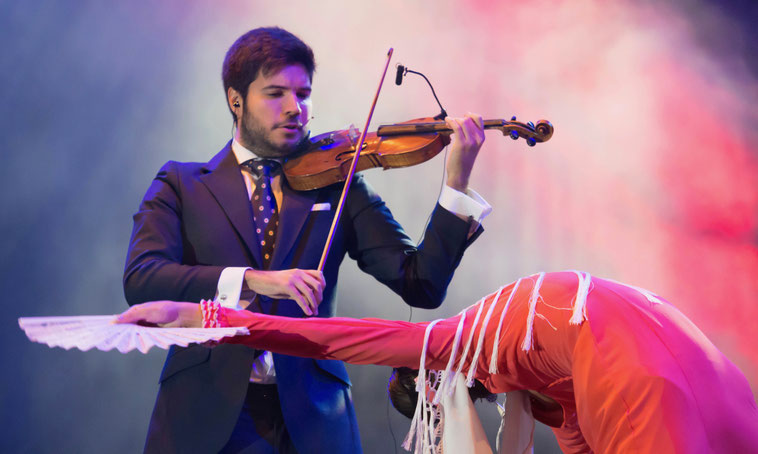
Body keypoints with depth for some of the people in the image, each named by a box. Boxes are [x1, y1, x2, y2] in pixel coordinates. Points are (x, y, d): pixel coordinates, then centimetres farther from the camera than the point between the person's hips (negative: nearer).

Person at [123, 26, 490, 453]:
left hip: (312, 417, 1)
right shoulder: (180, 185, 8)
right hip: (205, 416, -1)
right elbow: (140, 280, -9)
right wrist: (250, 281, -22)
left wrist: (457, 184, -11)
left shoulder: (337, 185, 9)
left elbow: (421, 286, 1)